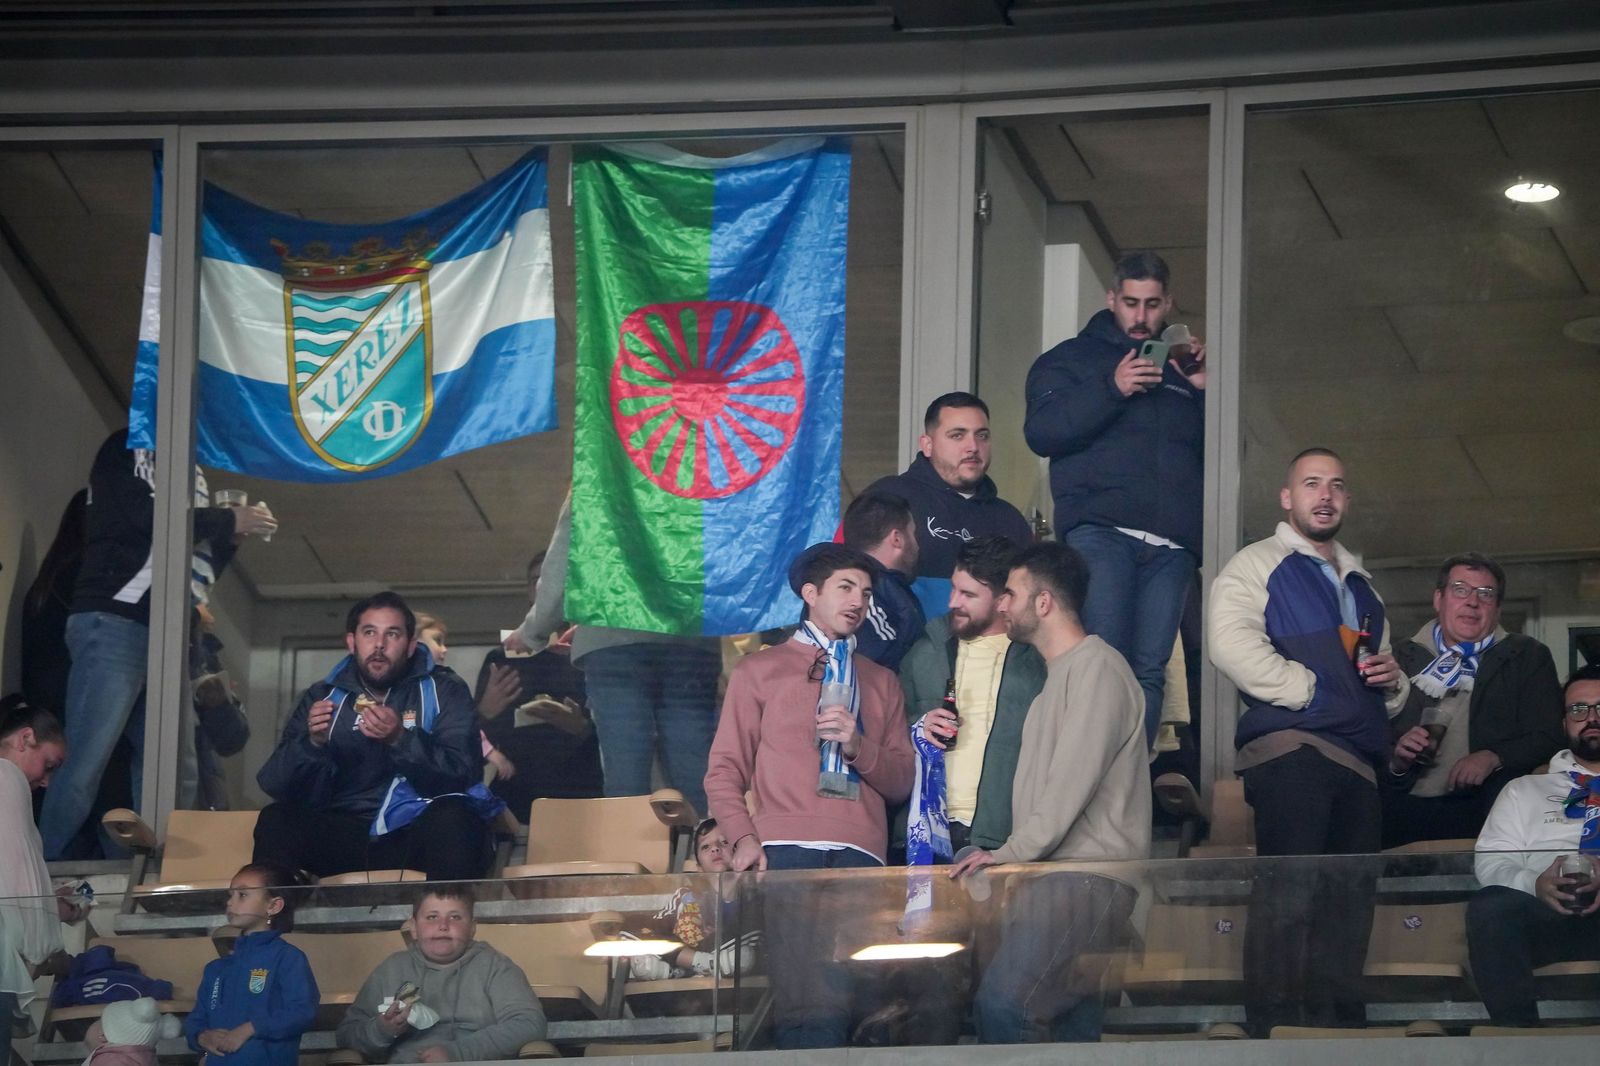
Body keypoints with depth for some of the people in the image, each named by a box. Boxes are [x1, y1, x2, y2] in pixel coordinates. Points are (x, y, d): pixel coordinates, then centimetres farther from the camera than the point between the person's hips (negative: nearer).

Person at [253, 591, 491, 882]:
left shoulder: (443, 691, 7)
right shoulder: (324, 696, 13)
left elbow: (464, 774, -8)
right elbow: (275, 785, 4)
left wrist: (401, 739, -23)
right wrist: (312, 741, -16)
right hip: (342, 834, 2)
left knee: (452, 817, -35)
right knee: (275, 820, -24)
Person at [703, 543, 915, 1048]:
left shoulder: (881, 683, 26)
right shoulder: (759, 671, 17)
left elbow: (900, 783, 19)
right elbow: (724, 770, 9)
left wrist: (859, 748, -1)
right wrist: (744, 837, -8)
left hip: (859, 856, 2)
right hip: (785, 853, -2)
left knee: (843, 991, -11)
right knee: (798, 987, -17)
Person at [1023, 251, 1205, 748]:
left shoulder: (1182, 368, 26)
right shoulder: (1071, 360, 16)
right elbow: (1041, 431, -1)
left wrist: (1205, 391, 7)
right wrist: (1112, 390, -10)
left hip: (1171, 543, 4)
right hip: (1099, 531, -3)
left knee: (1149, 671, -5)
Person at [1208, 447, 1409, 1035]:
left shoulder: (1360, 585, 29)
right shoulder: (1258, 564, 5)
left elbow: (1378, 666, 38)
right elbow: (1231, 643, -12)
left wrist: (1392, 680, 13)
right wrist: (1309, 691, -12)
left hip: (1358, 760, 7)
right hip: (1290, 748, -7)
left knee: (1349, 899, 4)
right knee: (1289, 895, -16)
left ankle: (1342, 1025, 7)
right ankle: (1274, 1026, -17)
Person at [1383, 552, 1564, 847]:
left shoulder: (1529, 657, 16)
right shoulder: (1402, 658, 18)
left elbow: (1550, 738, 4)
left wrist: (1493, 758, -14)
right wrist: (1396, 759, -10)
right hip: (1408, 806, 0)